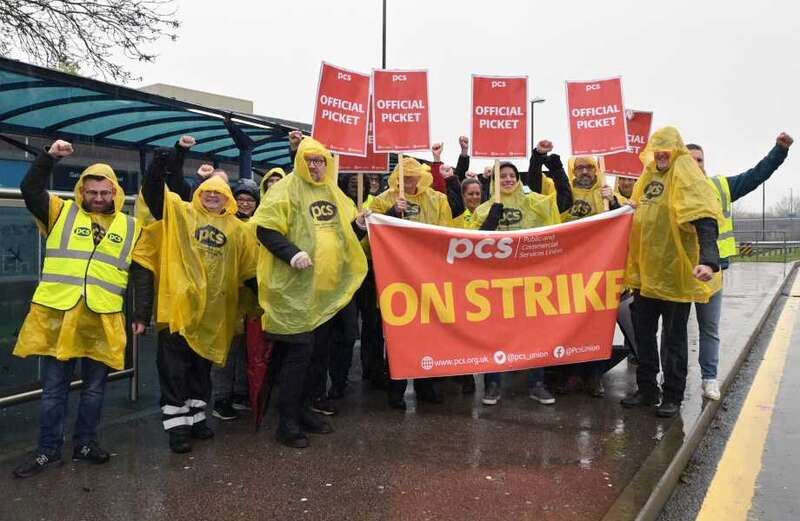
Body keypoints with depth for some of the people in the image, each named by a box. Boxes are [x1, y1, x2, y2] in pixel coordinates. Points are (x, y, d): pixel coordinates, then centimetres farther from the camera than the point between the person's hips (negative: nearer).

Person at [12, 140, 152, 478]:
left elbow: (141, 275, 9)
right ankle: (48, 450, 22)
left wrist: (142, 315, 5)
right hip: (56, 315, -1)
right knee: (54, 388, 9)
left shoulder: (131, 228, 9)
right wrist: (49, 157, -13)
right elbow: (30, 190, -5)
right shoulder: (61, 213, 8)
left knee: (94, 388, 11)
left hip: (102, 320, 1)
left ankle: (85, 443, 27)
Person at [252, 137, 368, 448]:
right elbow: (264, 227, -13)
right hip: (296, 286, -7)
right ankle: (286, 422, 2)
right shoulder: (285, 190, -5)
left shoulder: (334, 194, 16)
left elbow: (344, 230, 26)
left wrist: (358, 226, 4)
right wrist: (291, 253, -26)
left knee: (317, 350, 13)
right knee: (299, 350, -9)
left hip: (328, 287, 7)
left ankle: (302, 410, 26)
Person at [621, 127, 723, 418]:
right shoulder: (648, 177, 11)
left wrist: (708, 260, -39)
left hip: (674, 273, -7)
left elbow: (705, 222, -25)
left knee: (673, 339, 5)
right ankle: (646, 389, 27)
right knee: (643, 333, 14)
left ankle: (673, 396, 18)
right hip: (646, 273, 7)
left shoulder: (687, 178, -11)